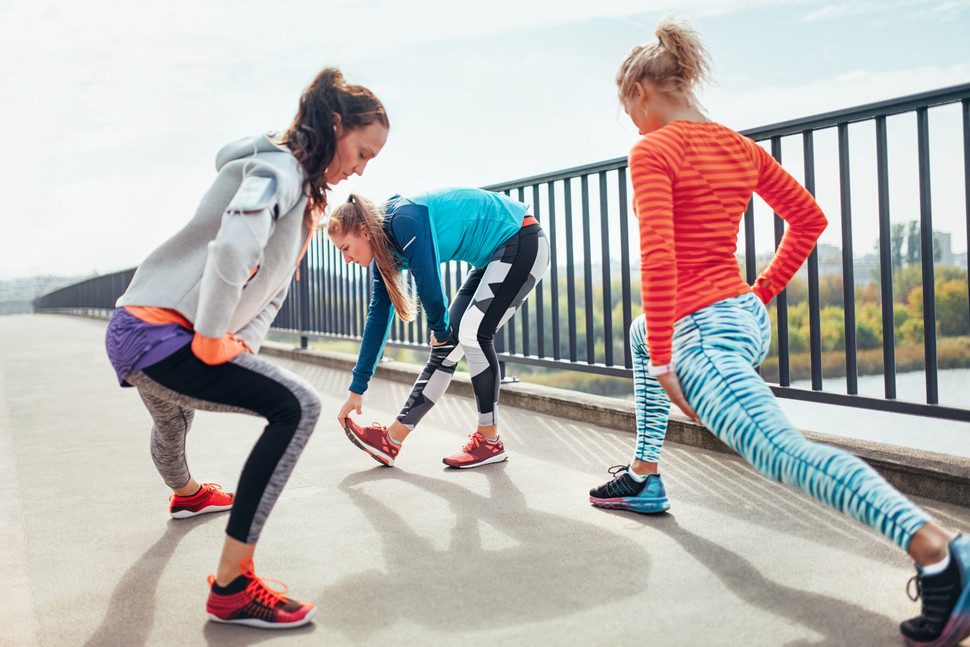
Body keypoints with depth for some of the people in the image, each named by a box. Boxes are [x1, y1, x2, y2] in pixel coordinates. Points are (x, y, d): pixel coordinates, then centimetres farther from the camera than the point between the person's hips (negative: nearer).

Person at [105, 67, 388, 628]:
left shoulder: (304, 190, 15)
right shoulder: (279, 169, -16)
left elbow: (272, 286, 16)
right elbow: (231, 252, -34)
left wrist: (243, 347, 5)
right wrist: (213, 347, -24)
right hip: (161, 336, -11)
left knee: (173, 421, 38)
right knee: (296, 407, -22)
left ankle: (187, 494, 73)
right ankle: (231, 587, -18)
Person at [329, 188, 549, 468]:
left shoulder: (406, 220, -26)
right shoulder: (384, 245, 2)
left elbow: (431, 288, -27)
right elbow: (378, 316, 5)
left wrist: (439, 330, -4)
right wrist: (357, 390, 7)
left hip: (523, 243, -9)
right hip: (495, 257, 9)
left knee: (472, 334, -18)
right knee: (448, 344, 3)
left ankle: (490, 441, -4)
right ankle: (391, 439, 3)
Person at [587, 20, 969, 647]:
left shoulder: (652, 151, -11)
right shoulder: (741, 147, 12)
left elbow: (658, 256, -22)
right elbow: (809, 218, 17)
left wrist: (663, 362, -20)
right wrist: (763, 292, 18)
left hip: (705, 334, -10)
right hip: (747, 319, 10)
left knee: (786, 452, -21)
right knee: (643, 333, 35)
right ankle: (645, 478, 37)